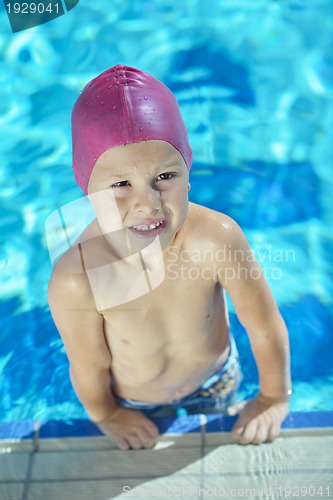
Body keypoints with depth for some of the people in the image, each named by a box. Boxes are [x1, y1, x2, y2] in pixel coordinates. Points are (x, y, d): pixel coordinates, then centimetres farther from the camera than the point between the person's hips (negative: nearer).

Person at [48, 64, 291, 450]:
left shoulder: (217, 238, -39)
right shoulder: (75, 282, -41)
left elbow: (265, 328, -22)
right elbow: (89, 368, -20)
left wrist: (274, 398, -8)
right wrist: (105, 416, -3)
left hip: (215, 380, 1)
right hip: (133, 402, 0)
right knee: (143, 462, 31)